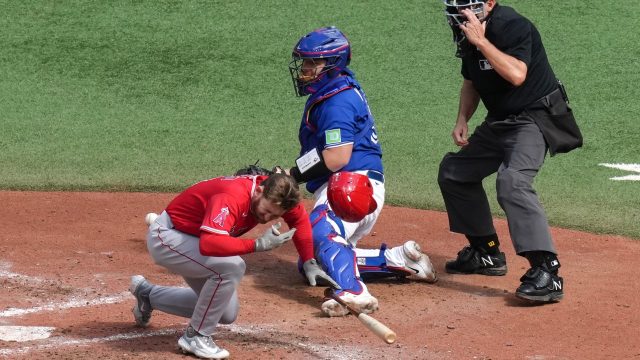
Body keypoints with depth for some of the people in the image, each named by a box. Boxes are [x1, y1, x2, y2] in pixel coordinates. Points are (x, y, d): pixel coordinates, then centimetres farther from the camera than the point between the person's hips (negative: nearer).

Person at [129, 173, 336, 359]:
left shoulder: (272, 195, -12)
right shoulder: (233, 197, -36)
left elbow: (300, 219, 8)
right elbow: (209, 244, -49)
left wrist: (309, 263, 2)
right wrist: (258, 245, -48)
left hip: (193, 239, 9)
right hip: (165, 238, -9)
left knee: (228, 314, 11)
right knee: (231, 267, -32)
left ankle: (148, 294, 27)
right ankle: (195, 337, -14)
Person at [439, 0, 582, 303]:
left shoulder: (512, 26, -21)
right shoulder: (467, 35, 5)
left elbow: (516, 75, -37)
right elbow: (471, 82, 20)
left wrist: (481, 40, -32)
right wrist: (462, 119, 5)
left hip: (534, 119, -10)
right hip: (499, 121, 10)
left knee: (511, 181, -31)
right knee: (453, 171, 17)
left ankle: (546, 273, -36)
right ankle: (486, 252, 29)